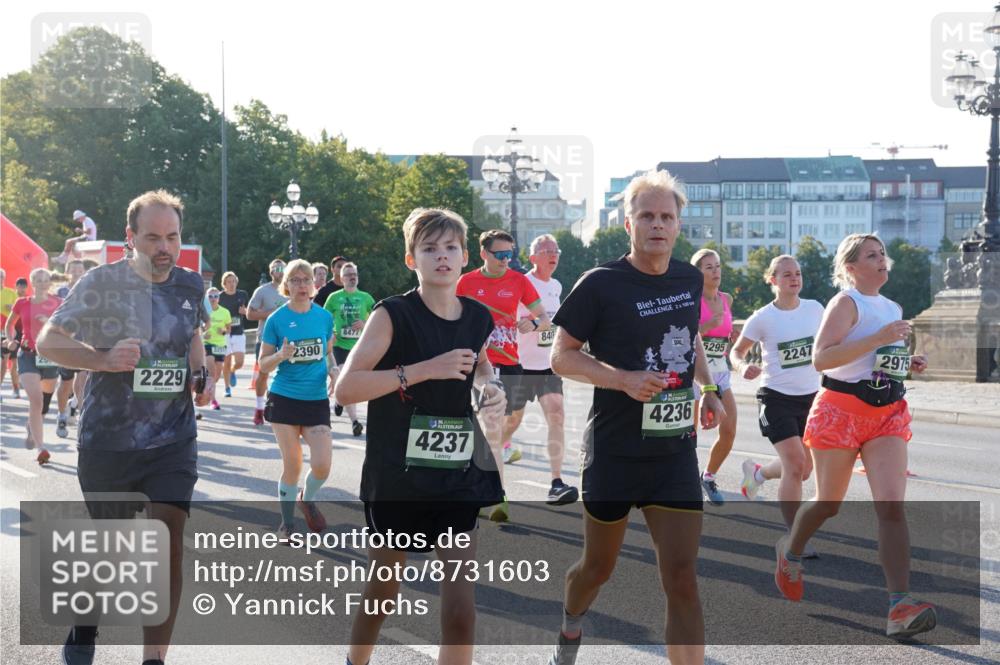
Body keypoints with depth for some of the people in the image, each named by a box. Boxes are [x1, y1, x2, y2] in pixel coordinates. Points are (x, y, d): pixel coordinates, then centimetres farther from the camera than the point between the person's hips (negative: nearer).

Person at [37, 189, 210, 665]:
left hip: (173, 441, 2)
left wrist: (199, 375, 4)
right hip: (107, 441, -2)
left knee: (168, 543, -12)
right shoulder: (102, 282, -9)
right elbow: (48, 341, -7)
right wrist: (105, 359, -23)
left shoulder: (191, 285, 2)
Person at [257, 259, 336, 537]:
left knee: (322, 464, -9)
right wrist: (281, 355, -21)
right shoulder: (276, 319, -5)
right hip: (284, 398, -2)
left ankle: (307, 499, 23)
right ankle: (287, 521, 23)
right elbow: (263, 365, -1)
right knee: (292, 466, 3)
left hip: (317, 400, 2)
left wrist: (333, 369, -5)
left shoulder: (324, 316, 2)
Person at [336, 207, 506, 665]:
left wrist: (490, 387, 2)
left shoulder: (479, 318, 2)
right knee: (381, 593, 16)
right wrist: (426, 369, -24)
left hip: (458, 477, 3)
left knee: (461, 607, -5)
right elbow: (345, 389, -20)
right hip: (396, 477, -3)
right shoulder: (393, 315, -13)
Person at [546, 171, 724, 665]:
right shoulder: (601, 284, -11)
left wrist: (708, 389, 8)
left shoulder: (690, 279, 5)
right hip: (614, 452, -3)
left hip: (676, 452, 3)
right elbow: (562, 356, -8)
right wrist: (625, 379, -21)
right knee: (599, 566, 15)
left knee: (681, 578, -6)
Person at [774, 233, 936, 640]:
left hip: (888, 413, 5)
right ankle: (790, 552, 40)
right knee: (828, 504, 8)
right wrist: (878, 339, -27)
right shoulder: (846, 302, -8)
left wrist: (909, 364, 9)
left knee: (892, 504, -12)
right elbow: (820, 358, -22)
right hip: (841, 411, -5)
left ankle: (900, 606, -18)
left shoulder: (893, 308, 15)